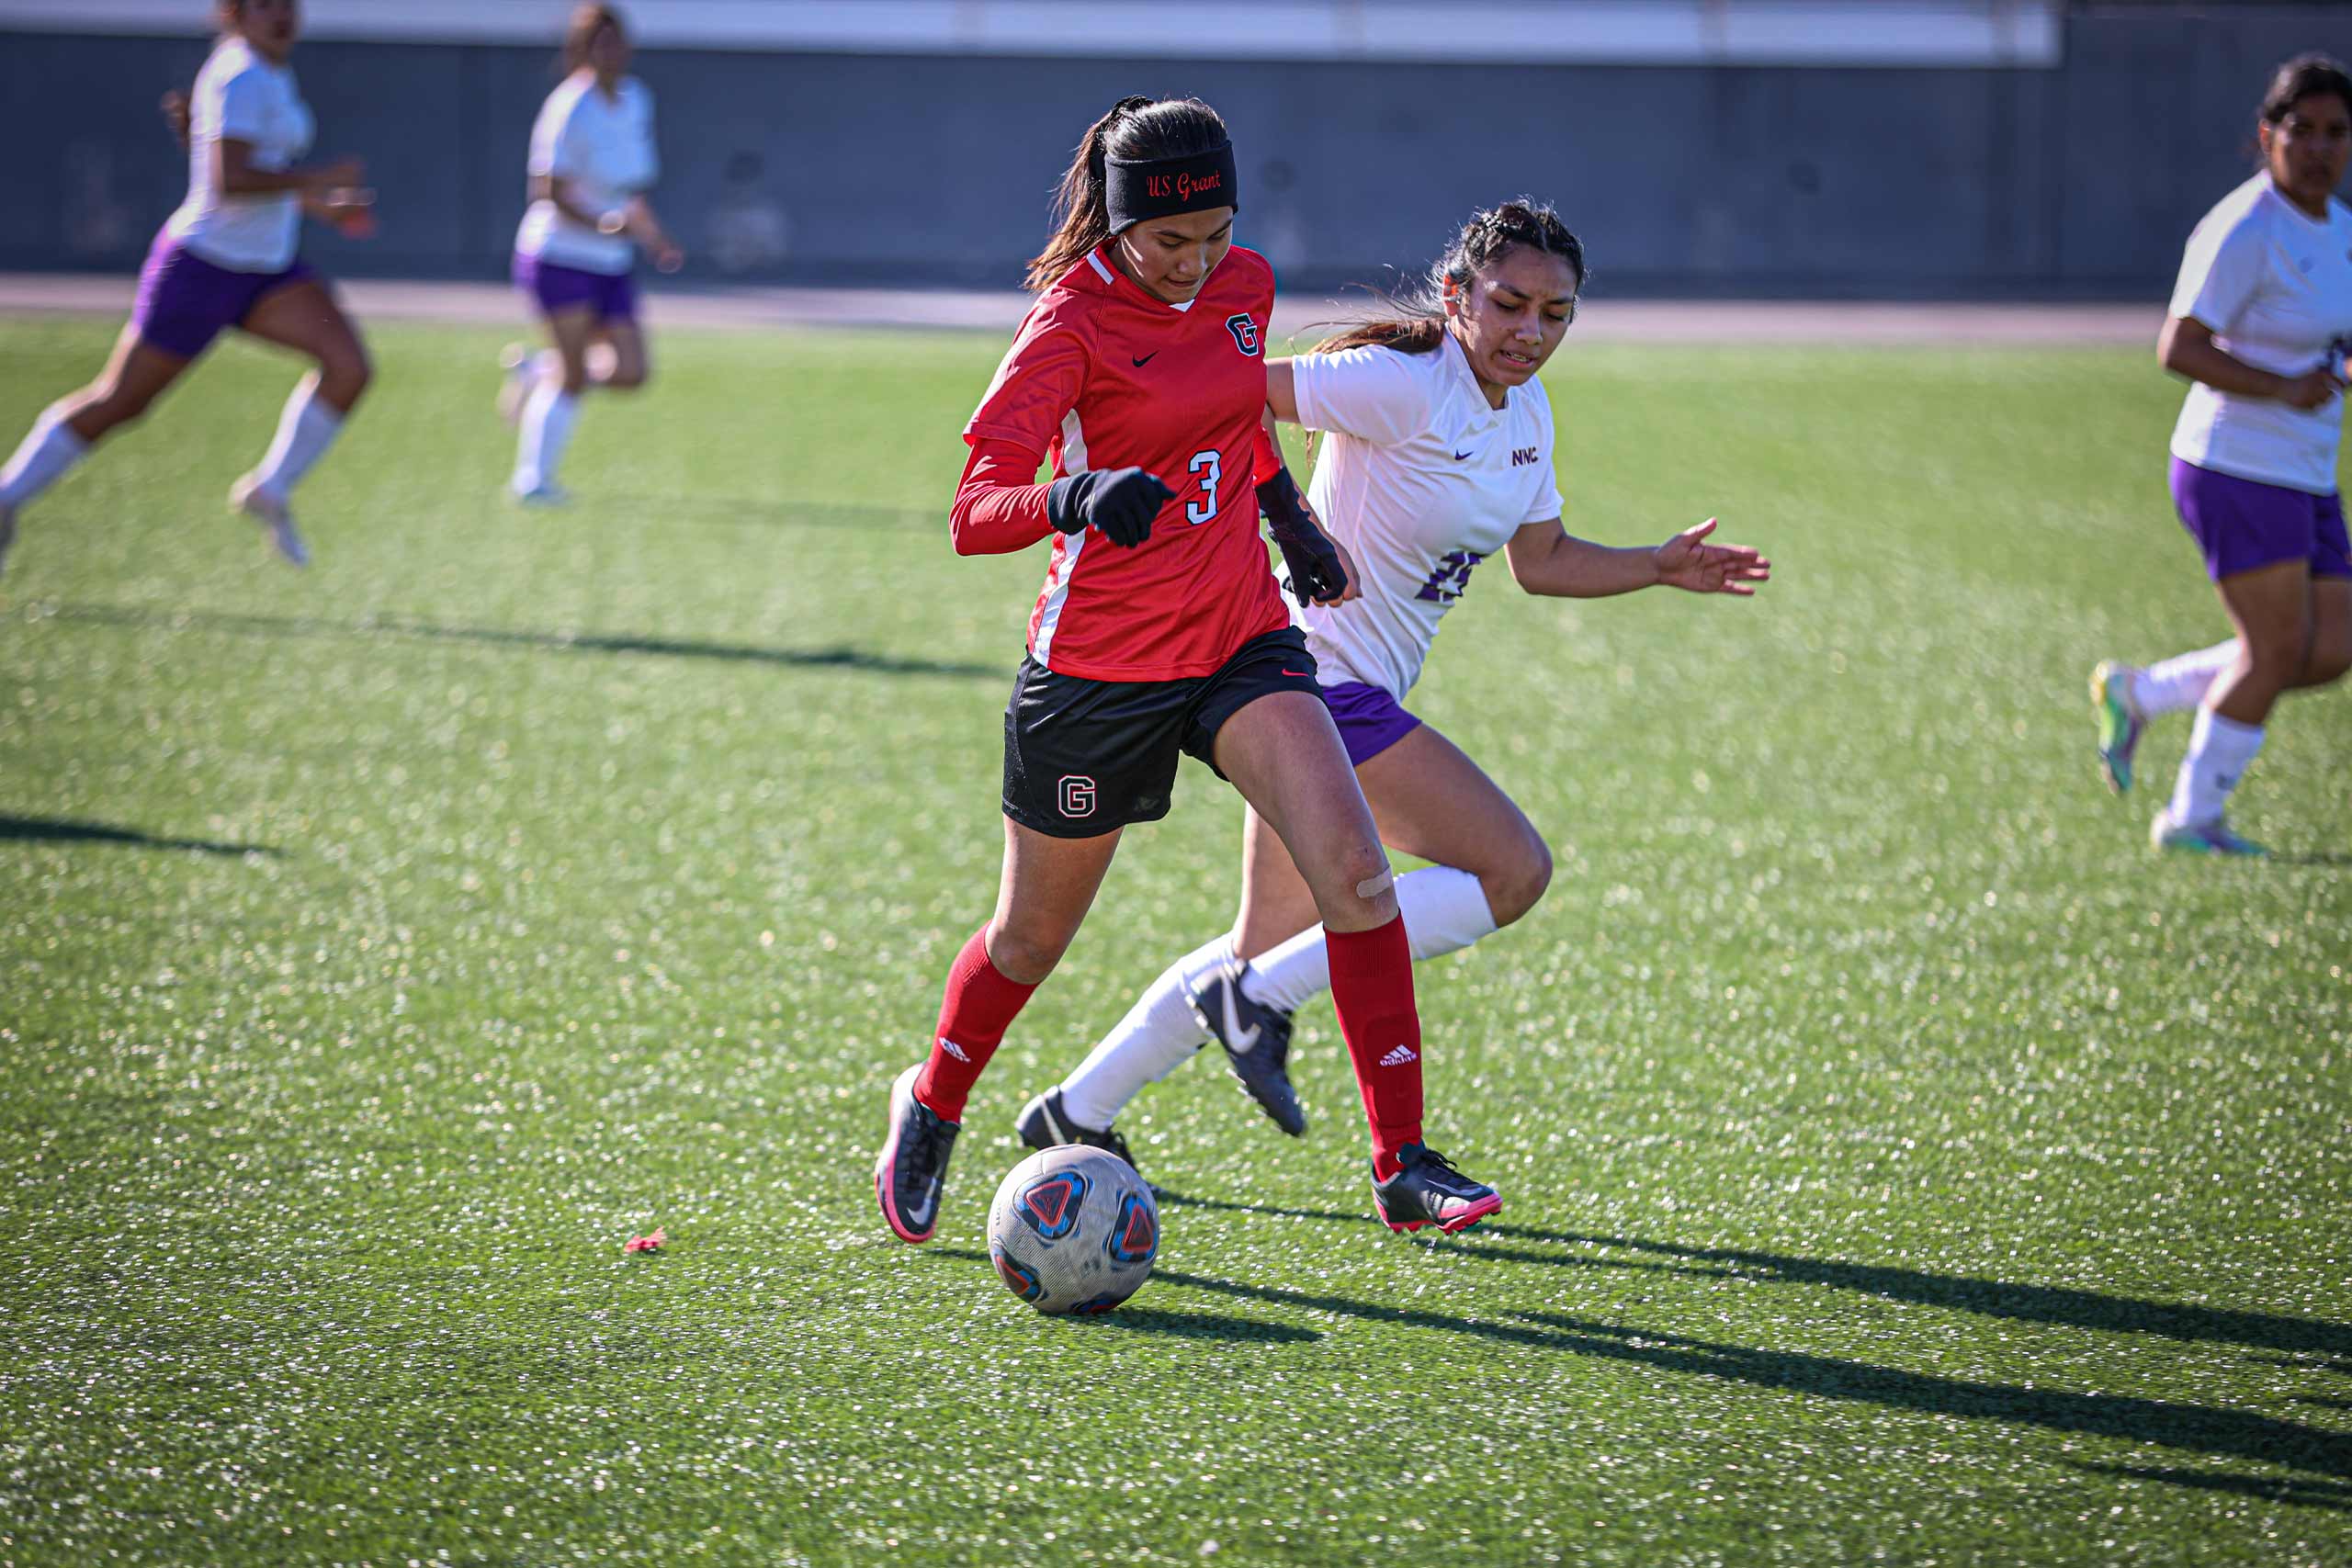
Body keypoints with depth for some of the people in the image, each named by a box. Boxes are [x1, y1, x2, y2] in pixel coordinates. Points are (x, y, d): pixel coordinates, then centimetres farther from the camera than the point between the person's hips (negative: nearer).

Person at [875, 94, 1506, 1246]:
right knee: (1032, 936, 12)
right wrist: (1077, 500, -44)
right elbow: (973, 512, -26)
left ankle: (1402, 1165, -14)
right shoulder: (1071, 323, -16)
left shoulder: (1244, 286, 2)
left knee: (1354, 870, -16)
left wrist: (1288, 514, 26)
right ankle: (931, 1108, 42)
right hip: (1097, 666, -4)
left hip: (1241, 640, 4)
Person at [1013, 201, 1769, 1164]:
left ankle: (1076, 1112, 26)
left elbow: (1540, 562, 20)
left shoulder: (1526, 414, 9)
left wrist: (1659, 568, 9)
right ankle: (1260, 999, -9)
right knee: (1514, 871, -14)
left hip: (1357, 695, 9)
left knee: (1269, 948, 15)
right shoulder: (1403, 386, -18)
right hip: (1322, 677, -9)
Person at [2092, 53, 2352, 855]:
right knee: (2276, 651, -6)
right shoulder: (2244, 232, -17)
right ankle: (2189, 819, 9)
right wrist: (2283, 389, -27)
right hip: (2239, 469, -9)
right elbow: (2179, 348, -22)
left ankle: (2135, 693, 21)